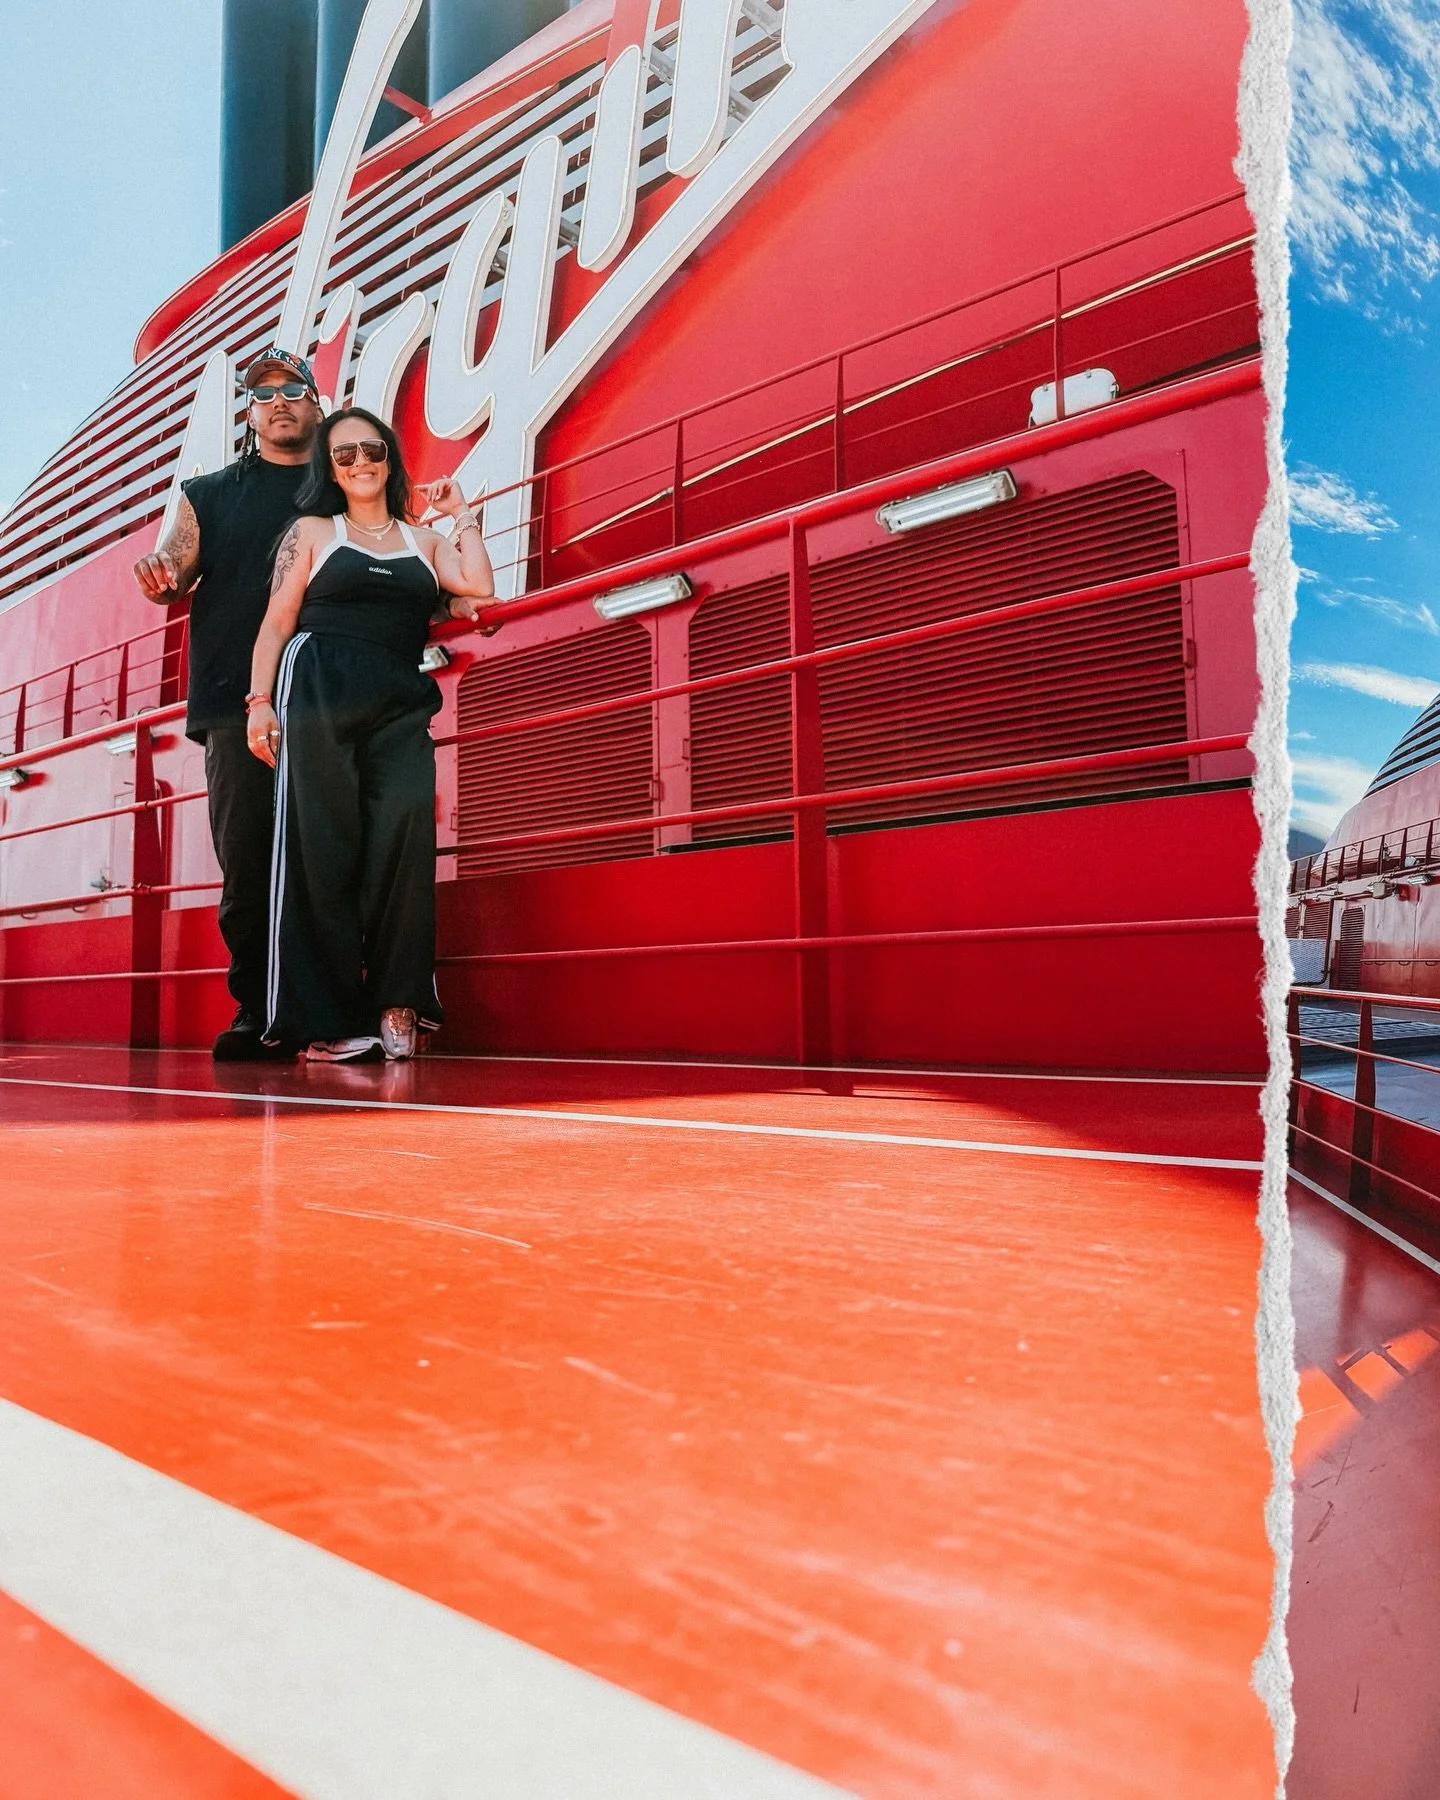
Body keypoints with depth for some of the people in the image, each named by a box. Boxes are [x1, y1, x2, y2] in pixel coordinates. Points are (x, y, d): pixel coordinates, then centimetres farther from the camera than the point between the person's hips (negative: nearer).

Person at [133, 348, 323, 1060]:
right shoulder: (207, 494, 23)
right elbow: (173, 574, 12)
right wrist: (160, 573, -12)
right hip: (237, 703, 1)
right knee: (245, 862, -5)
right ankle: (257, 1012, 1)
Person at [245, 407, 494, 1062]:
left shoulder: (426, 543, 22)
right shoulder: (312, 531, 17)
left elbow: (478, 590, 4)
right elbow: (277, 621, 9)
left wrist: (462, 515, 14)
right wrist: (260, 701, -2)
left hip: (399, 705, 2)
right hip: (318, 693, -2)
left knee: (405, 825, -20)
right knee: (324, 846, -8)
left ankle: (396, 1006, -17)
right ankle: (327, 1022, -7)